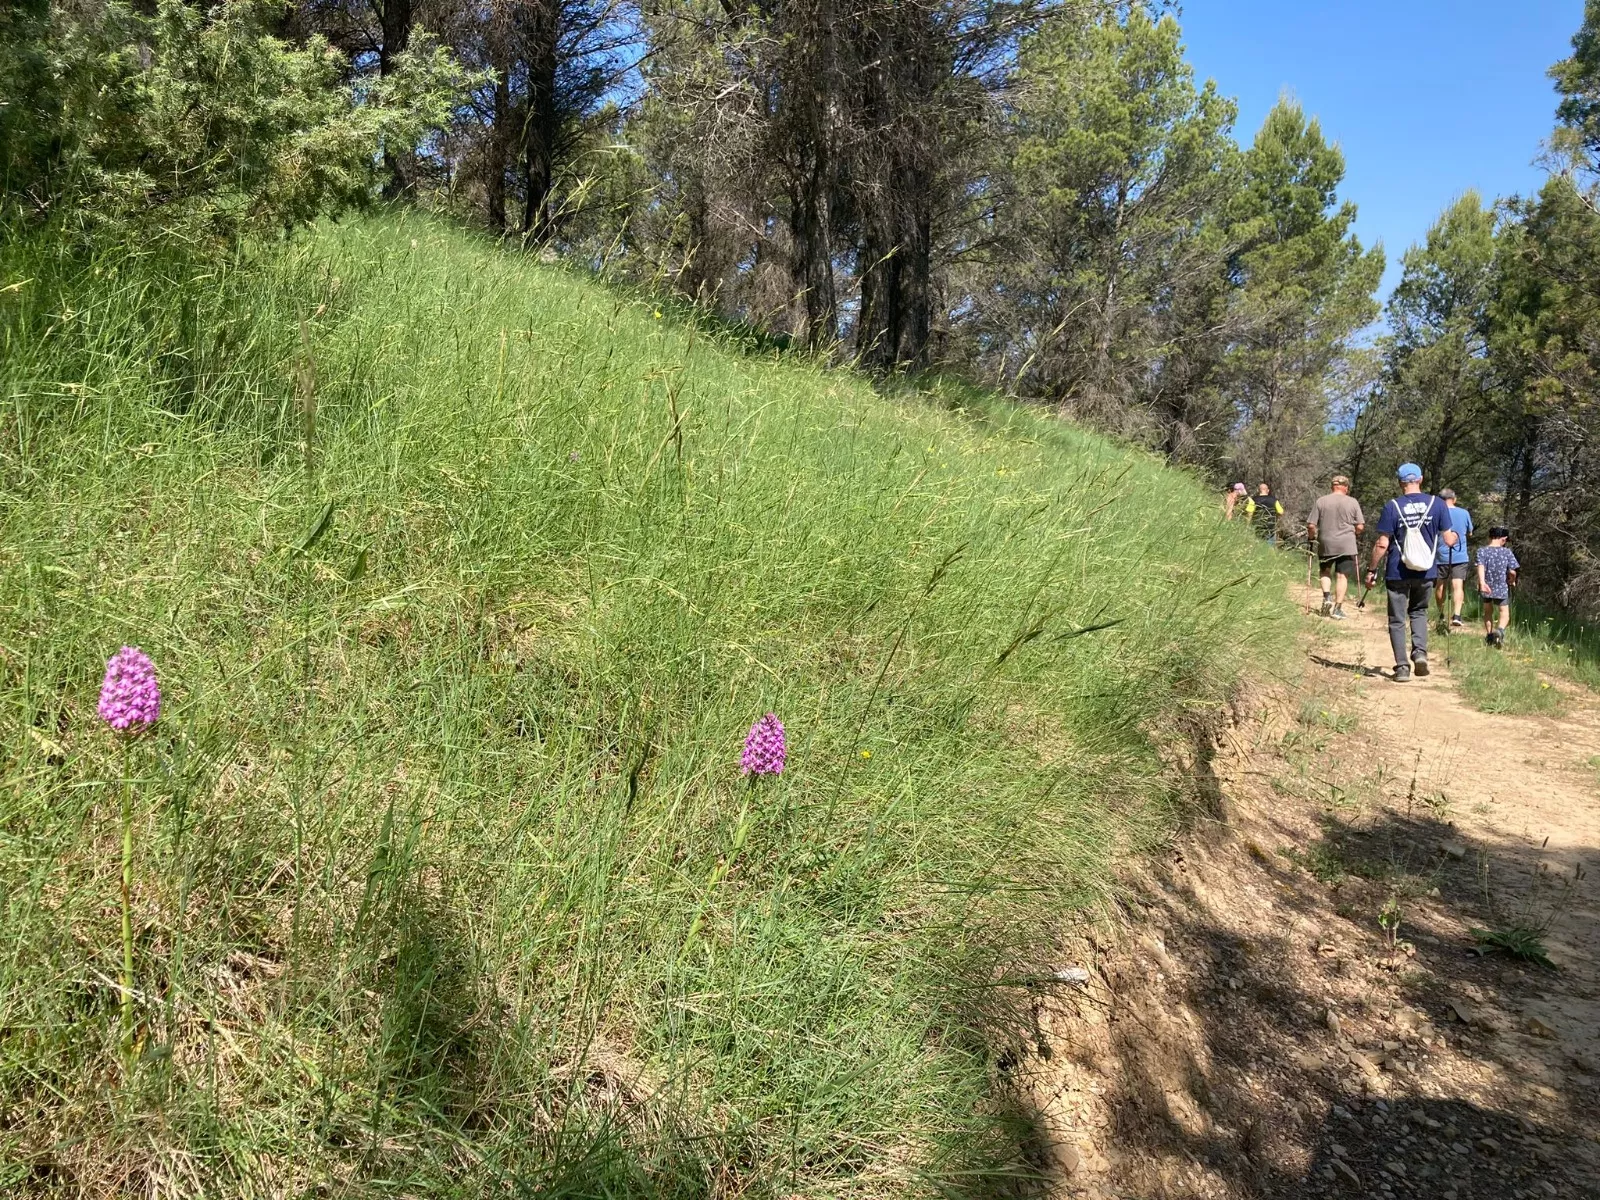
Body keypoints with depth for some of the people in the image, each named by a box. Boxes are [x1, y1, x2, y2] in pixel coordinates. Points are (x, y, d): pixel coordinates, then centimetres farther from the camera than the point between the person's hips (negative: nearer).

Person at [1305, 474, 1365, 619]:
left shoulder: (1321, 501, -1)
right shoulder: (1353, 502, -2)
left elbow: (1311, 525, -3)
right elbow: (1360, 527, -1)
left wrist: (1311, 537, 15)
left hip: (1325, 544, 1)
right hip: (1347, 546, -1)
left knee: (1326, 572, 21)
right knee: (1342, 575, 4)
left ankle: (1326, 597, 2)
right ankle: (1338, 608, 2)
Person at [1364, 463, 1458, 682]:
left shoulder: (1392, 506, -9)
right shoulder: (1437, 504, -3)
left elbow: (1382, 544, -10)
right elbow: (1449, 540, 1)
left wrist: (1371, 570, 0)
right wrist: (1455, 536, 24)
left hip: (1398, 573, -2)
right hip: (1426, 573, 2)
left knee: (1397, 620, 7)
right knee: (1419, 611, 23)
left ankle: (1402, 667, 3)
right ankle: (1420, 652, 3)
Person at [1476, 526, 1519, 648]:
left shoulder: (1482, 550, -7)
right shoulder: (1507, 552, -7)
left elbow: (1481, 566, -22)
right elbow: (1512, 571, -10)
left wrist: (1482, 582, -32)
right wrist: (1512, 581, 10)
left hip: (1487, 587, 1)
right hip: (1502, 588, -1)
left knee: (1488, 611, 21)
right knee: (1504, 613, 7)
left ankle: (1489, 635, 25)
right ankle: (1500, 629, -22)